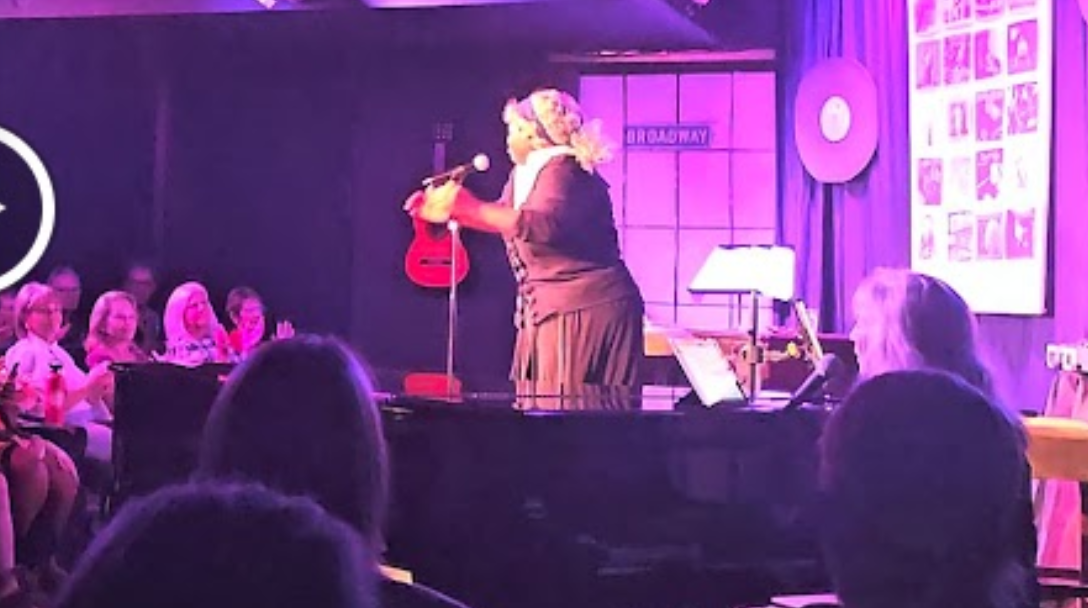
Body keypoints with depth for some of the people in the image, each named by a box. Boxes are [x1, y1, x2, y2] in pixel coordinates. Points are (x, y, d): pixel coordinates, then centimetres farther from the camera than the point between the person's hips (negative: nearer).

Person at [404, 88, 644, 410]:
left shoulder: (563, 169, -15)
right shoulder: (525, 173, 16)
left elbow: (544, 224, -32)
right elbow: (504, 217, 32)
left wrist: (471, 207, -34)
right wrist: (448, 210, 27)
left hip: (586, 308, -10)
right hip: (552, 308, 10)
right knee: (547, 406, 8)